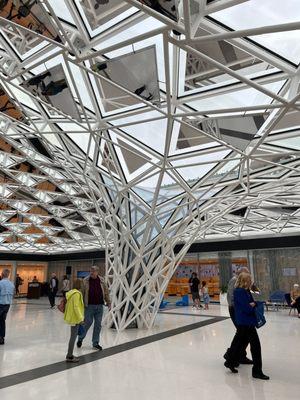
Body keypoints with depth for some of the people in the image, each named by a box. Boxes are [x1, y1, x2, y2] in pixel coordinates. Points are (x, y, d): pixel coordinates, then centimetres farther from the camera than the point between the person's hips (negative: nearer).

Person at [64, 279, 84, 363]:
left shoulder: (72, 292, 11)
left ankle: (70, 354, 27)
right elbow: (76, 307, -24)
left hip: (72, 317, 10)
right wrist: (80, 318, -21)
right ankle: (69, 357, 9)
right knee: (73, 336, 0)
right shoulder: (77, 294, -19)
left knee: (73, 336, 18)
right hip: (75, 318, -10)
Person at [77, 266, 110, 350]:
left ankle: (95, 343, 22)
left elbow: (106, 292, 8)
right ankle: (80, 338, 28)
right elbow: (82, 293, -2)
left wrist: (108, 302, 6)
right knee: (88, 323, 2)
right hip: (89, 305, -3)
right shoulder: (85, 281, -4)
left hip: (99, 306, 3)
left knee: (98, 324, 8)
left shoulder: (101, 280, 3)